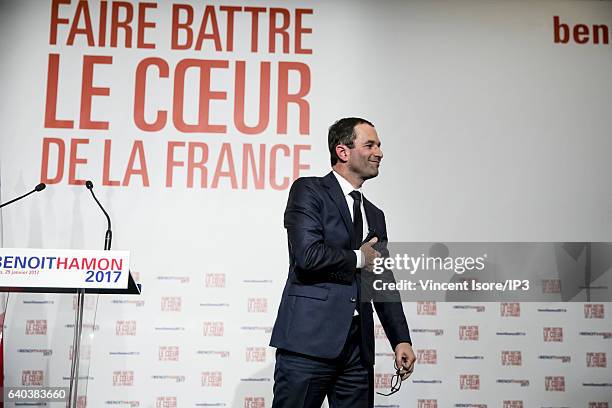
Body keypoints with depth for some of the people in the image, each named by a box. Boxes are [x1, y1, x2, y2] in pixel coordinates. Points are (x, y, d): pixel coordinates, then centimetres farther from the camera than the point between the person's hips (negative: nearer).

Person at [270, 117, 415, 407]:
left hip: (359, 347, 6)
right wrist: (358, 258, -1)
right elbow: (308, 255, -17)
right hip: (309, 340, -6)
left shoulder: (375, 215, 19)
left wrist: (401, 340, 7)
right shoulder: (308, 191, -1)